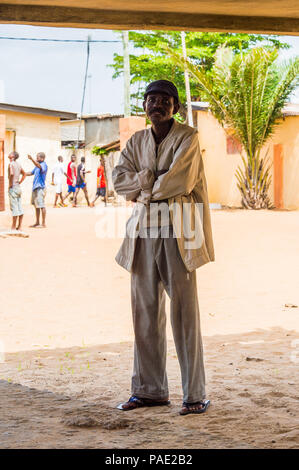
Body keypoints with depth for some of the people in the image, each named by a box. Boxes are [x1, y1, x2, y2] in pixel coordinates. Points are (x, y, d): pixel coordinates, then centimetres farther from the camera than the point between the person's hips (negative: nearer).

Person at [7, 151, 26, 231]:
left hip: (13, 188, -8)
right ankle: (19, 227, 11)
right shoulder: (18, 164, 13)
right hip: (18, 187, 8)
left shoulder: (11, 164, -12)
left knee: (14, 208, -7)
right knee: (20, 208, 7)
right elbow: (24, 174, 25)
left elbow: (12, 174, -29)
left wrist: (10, 184, -18)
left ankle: (13, 227, -6)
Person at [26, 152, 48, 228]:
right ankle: (37, 223, 23)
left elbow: (40, 167, -36)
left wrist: (32, 159, -48)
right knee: (36, 205, 15)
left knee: (41, 206, -7)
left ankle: (43, 224, -5)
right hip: (35, 187, 10)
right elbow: (31, 173, 28)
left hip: (40, 187, -10)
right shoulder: (37, 165, 16)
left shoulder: (44, 165, -12)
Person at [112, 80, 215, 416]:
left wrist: (145, 186, 0)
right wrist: (154, 178, -8)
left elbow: (179, 181, -13)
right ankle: (150, 390, 14)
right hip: (144, 227, 5)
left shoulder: (187, 138, -1)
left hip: (177, 227, -5)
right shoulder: (137, 142, 15)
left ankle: (195, 394, -1)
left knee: (184, 309, -6)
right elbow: (119, 179, 3)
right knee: (145, 309, 6)